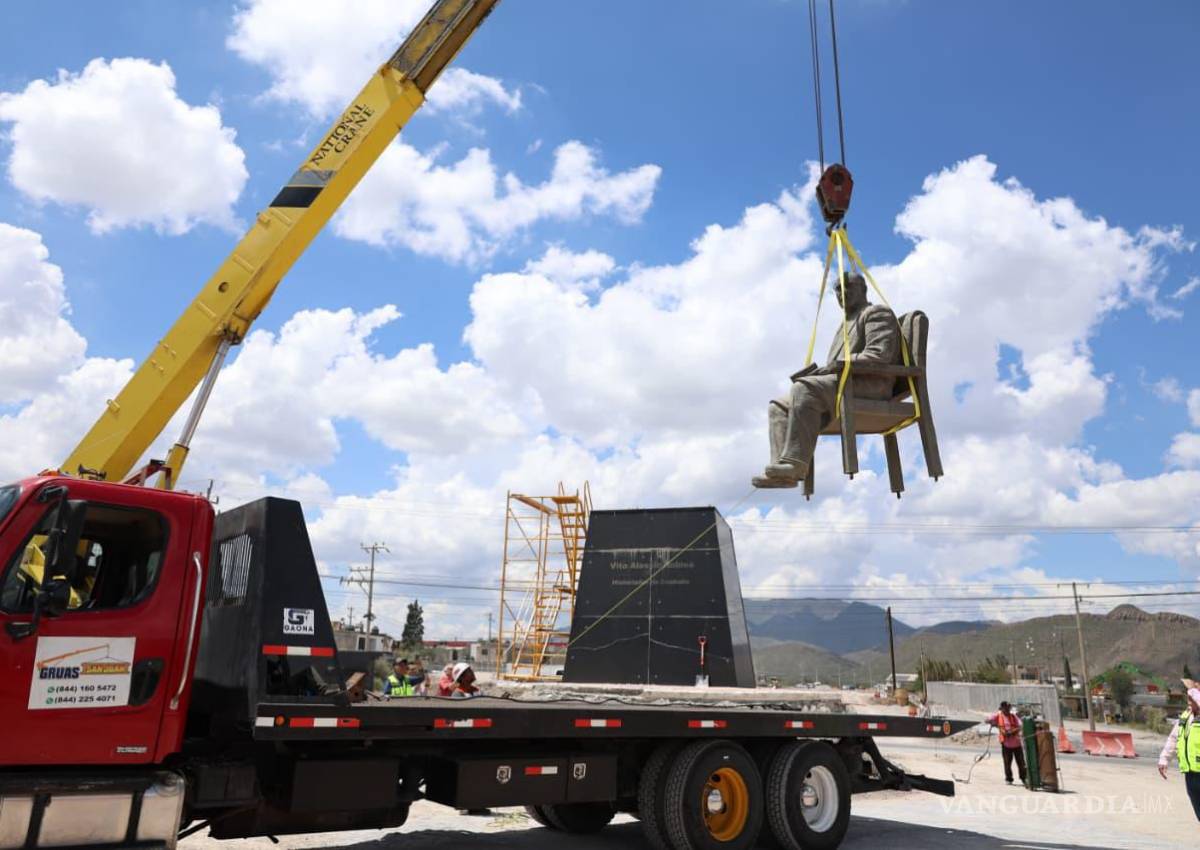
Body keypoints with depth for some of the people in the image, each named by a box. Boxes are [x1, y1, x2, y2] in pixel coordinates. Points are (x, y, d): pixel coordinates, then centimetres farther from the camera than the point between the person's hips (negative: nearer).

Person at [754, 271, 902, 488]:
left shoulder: (876, 313, 6)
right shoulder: (847, 323, 34)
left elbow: (879, 355, -12)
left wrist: (835, 367, -15)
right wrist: (819, 370, 5)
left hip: (869, 385, -9)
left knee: (805, 388, -33)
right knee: (778, 405, -2)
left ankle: (794, 465, -41)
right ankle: (782, 470, -22)